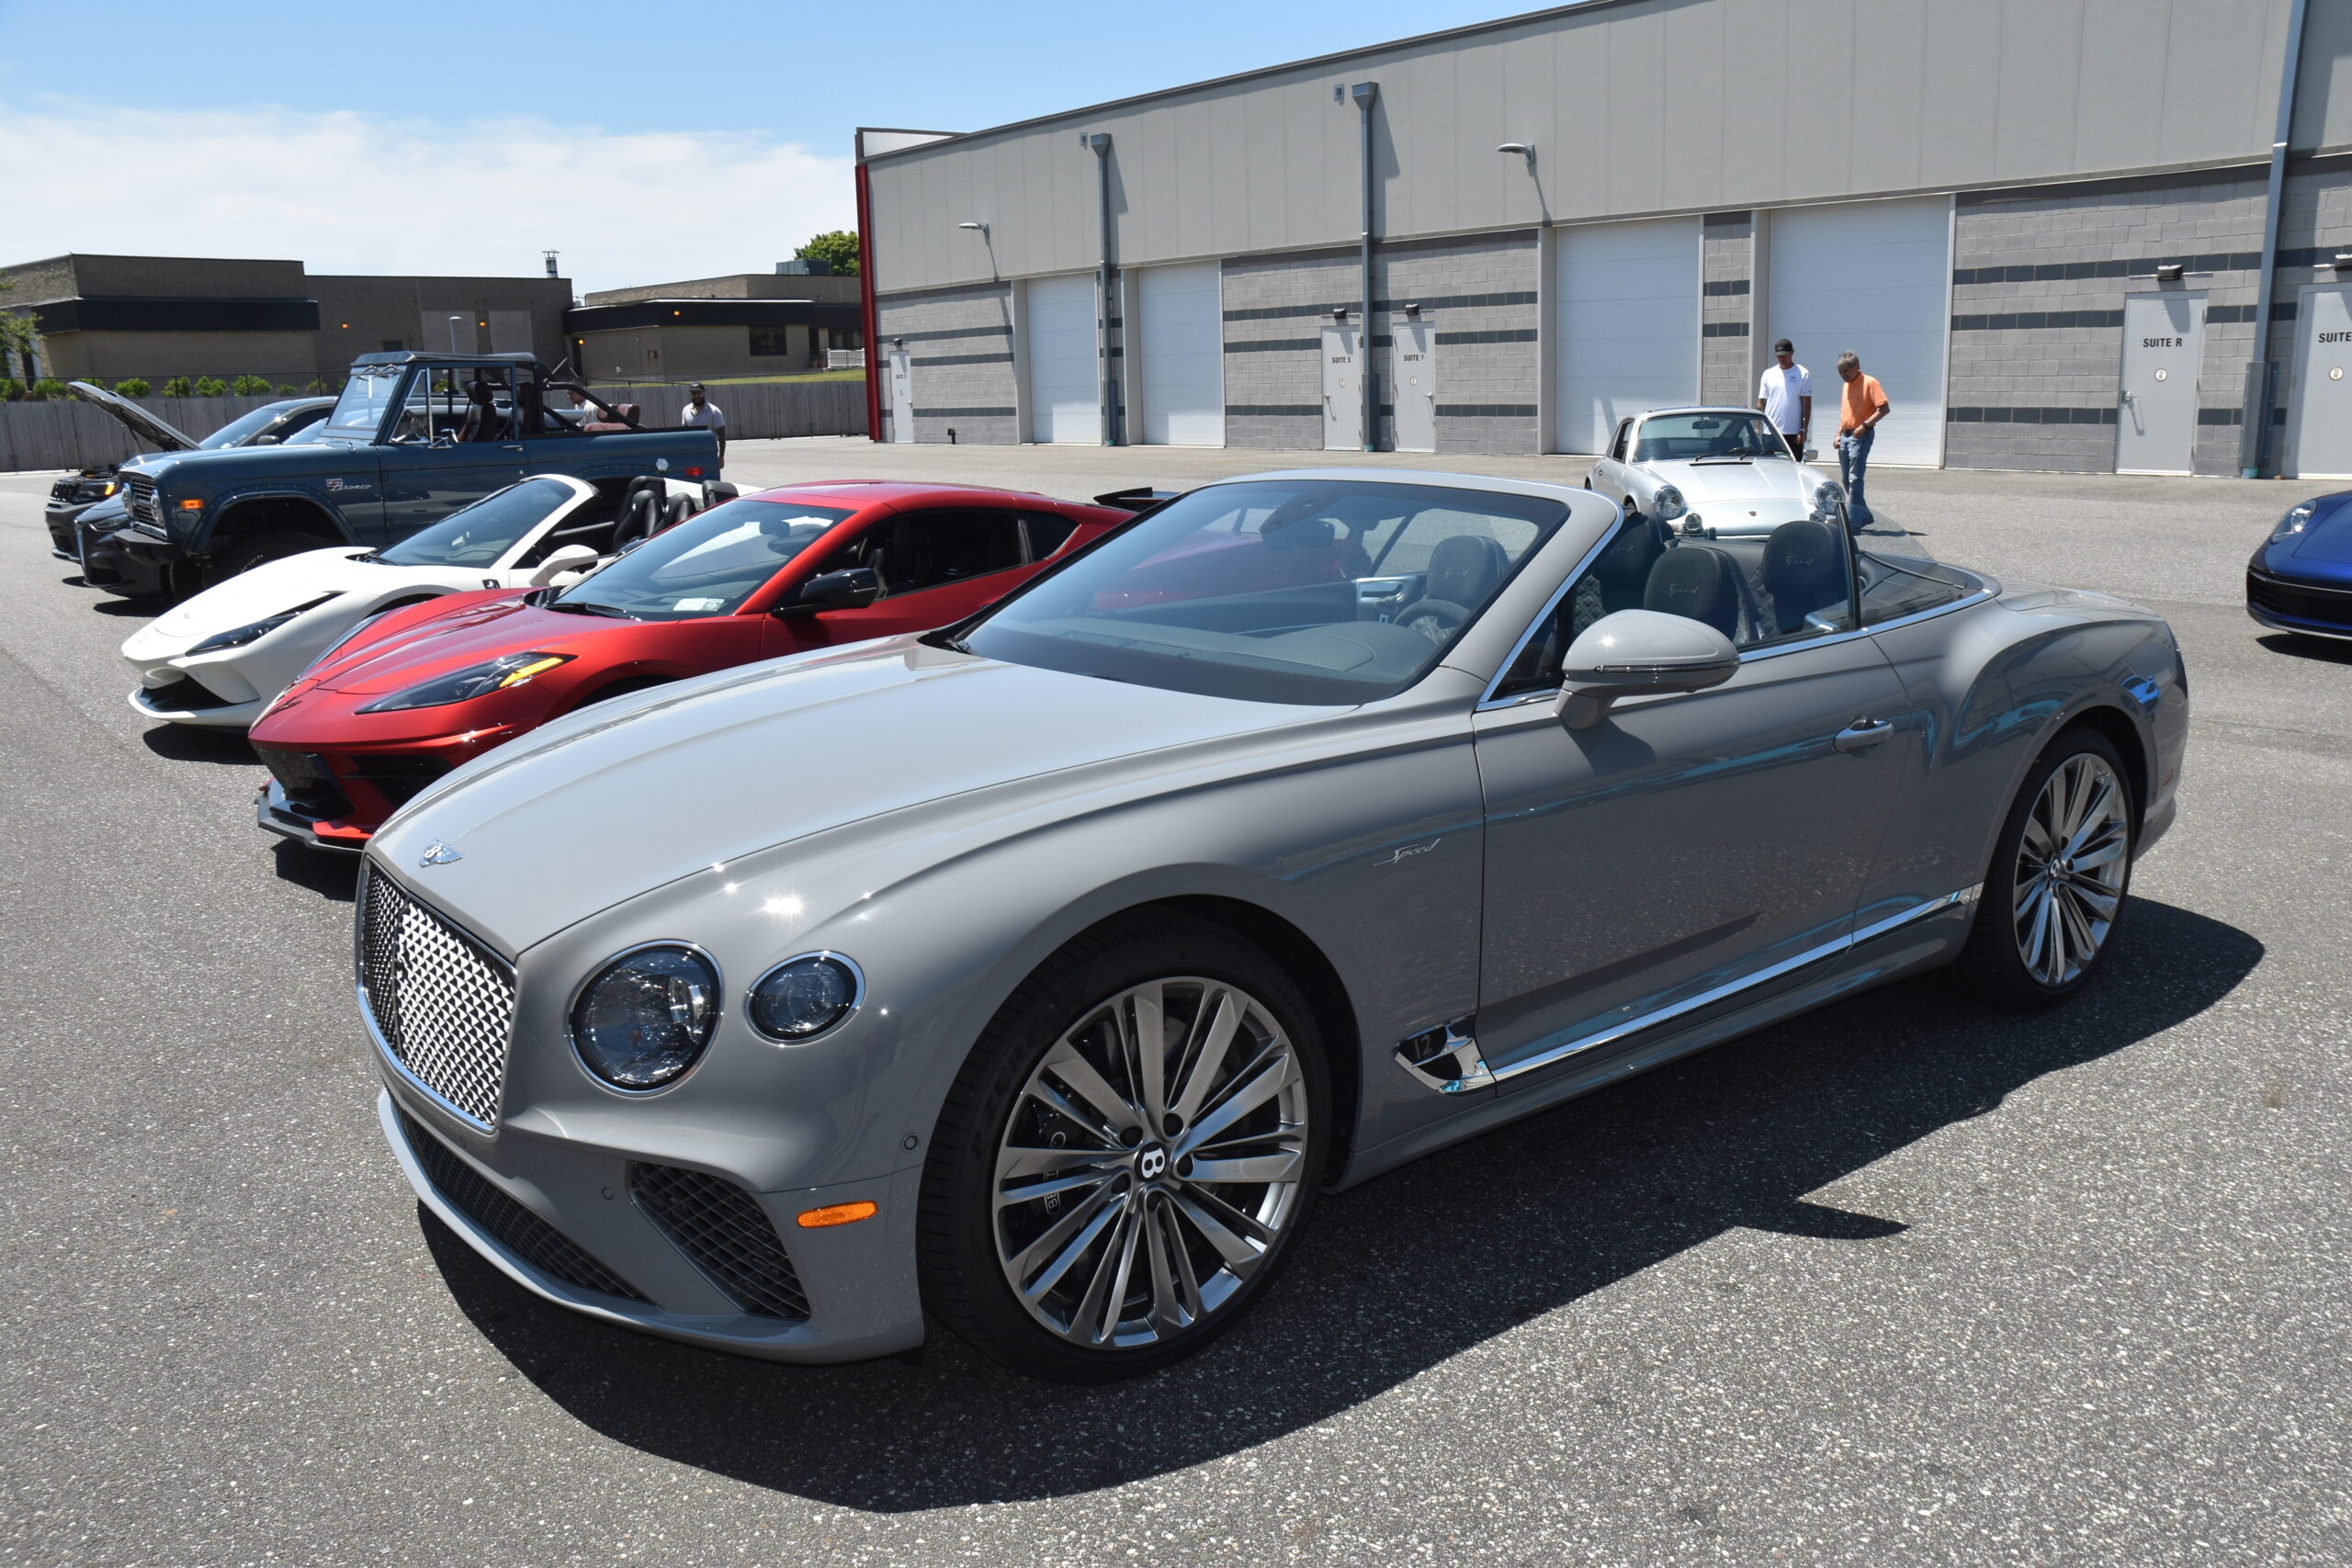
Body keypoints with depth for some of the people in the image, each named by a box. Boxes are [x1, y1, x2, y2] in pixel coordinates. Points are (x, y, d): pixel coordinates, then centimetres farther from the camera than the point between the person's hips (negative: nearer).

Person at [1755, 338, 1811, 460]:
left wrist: (1803, 430, -8)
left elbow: (1807, 404, -2)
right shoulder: (1768, 374, 10)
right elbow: (1761, 402, 11)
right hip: (1770, 432, 3)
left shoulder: (1803, 374, 0)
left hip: (1793, 432, -3)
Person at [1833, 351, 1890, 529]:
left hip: (1861, 436, -8)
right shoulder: (1846, 386, 16)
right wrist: (1839, 434, 15)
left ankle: (1852, 521, -12)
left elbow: (1884, 408, -14)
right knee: (1846, 479, 9)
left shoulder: (1869, 382, -9)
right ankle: (1863, 514, 21)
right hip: (1846, 436, 8)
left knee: (1854, 478, -11)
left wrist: (1865, 425, -22)